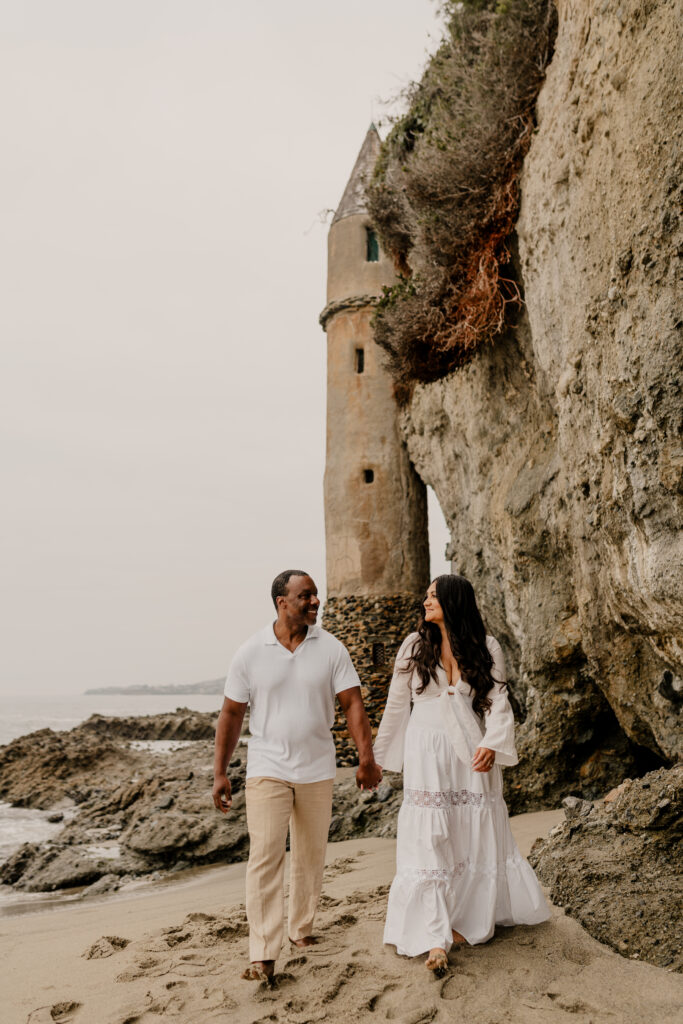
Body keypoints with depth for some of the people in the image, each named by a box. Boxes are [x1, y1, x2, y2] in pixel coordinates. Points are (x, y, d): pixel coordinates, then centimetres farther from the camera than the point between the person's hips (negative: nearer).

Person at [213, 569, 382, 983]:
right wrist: (220, 772, 0)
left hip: (317, 771, 2)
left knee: (311, 856, 13)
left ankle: (302, 928, 33)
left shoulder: (331, 649, -3)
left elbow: (353, 703, -5)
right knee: (265, 856, -9)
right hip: (268, 770, -2)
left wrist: (367, 758, -14)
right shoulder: (250, 653, -5)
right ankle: (263, 956, -5)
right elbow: (232, 714, 1)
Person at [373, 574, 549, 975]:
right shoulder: (415, 646, 4)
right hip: (427, 753, -1)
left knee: (476, 835, 7)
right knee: (428, 839, -4)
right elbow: (397, 705, 9)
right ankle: (435, 938, -1)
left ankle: (468, 920, 26)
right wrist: (380, 755, 13)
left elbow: (498, 701, -3)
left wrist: (491, 745, -21)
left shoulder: (486, 648, 2)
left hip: (471, 753, 1)